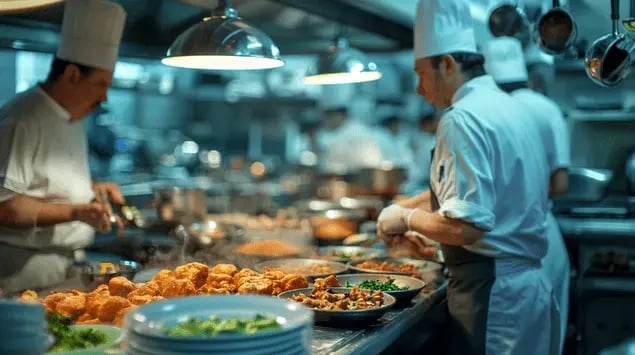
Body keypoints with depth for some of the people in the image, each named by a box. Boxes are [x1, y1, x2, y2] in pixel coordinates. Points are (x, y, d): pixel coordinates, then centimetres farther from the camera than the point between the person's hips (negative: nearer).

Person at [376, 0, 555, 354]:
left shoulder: (463, 118, -18)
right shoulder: (509, 107, 12)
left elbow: (465, 226, -25)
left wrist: (407, 218, -9)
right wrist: (408, 207, 24)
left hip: (490, 290, -9)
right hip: (530, 282, 10)